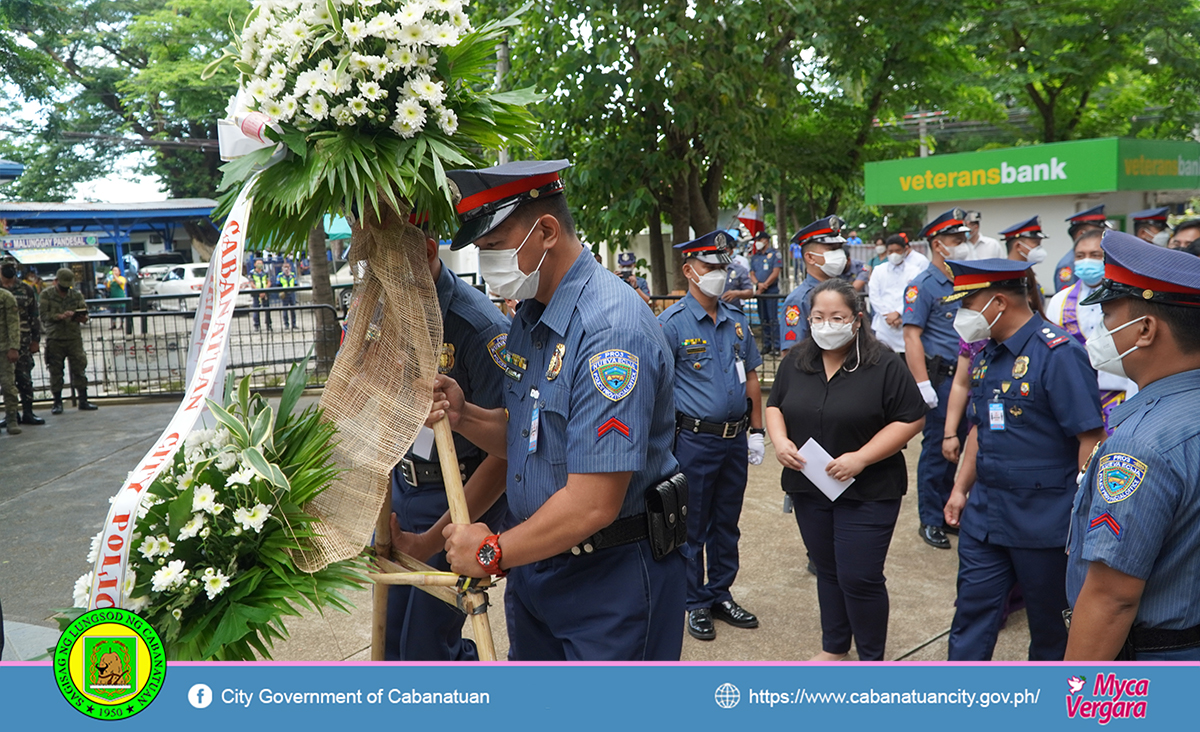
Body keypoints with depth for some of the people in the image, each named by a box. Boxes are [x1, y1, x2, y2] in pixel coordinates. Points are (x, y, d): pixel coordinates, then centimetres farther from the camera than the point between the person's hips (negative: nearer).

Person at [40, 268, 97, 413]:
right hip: (54, 338, -2)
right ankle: (57, 403, 12)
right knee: (55, 371, 3)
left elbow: (85, 312, 6)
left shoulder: (76, 295, 10)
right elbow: (44, 315, -6)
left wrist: (83, 317, -17)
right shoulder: (46, 294, 3)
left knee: (79, 368, 0)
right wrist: (60, 316, -21)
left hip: (74, 337, 2)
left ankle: (83, 401, 6)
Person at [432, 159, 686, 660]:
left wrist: (493, 551, -13)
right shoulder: (530, 315, 6)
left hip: (612, 581, -9)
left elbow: (593, 505, -28)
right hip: (534, 566, 9)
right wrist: (463, 416, -7)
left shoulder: (612, 328, -25)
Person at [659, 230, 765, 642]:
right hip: (695, 440, -5)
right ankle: (696, 603, 22)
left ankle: (721, 594, 31)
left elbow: (750, 377, 15)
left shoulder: (737, 321, 8)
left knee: (727, 523, 16)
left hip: (735, 438, 6)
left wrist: (756, 430, 12)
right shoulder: (671, 323, -10)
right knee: (693, 527, 7)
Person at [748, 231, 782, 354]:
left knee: (773, 319, -7)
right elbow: (752, 274, 13)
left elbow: (775, 273, -8)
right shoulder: (754, 257, 17)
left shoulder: (774, 254, -1)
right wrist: (758, 283, -8)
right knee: (763, 319, 8)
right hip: (759, 291, 6)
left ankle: (776, 345, -6)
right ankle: (767, 344, 13)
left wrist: (764, 286, -10)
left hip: (771, 290, -6)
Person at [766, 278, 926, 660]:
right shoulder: (795, 361, 4)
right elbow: (774, 405, 13)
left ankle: (872, 659, 20)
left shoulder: (884, 365, -11)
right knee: (827, 570, 17)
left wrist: (861, 457, -20)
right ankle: (833, 647, 35)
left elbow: (911, 419, -11)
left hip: (868, 492, -5)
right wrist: (780, 441, -7)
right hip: (809, 488, 5)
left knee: (859, 578, -1)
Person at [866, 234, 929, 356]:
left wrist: (897, 313, -14)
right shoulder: (878, 270, 10)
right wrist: (887, 315, -7)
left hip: (906, 326, -1)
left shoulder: (914, 271, 5)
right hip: (883, 326, 1)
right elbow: (874, 295, 3)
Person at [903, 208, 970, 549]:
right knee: (937, 447, 0)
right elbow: (912, 336, -16)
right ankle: (930, 520, 11)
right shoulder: (923, 286, -10)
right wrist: (923, 386, -22)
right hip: (940, 378, -7)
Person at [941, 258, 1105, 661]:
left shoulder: (1057, 353, -17)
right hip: (983, 513, 7)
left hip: (1044, 519, -7)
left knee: (1048, 617, 14)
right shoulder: (985, 354, 7)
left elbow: (1090, 436, -19)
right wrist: (961, 489, 14)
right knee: (972, 612, 11)